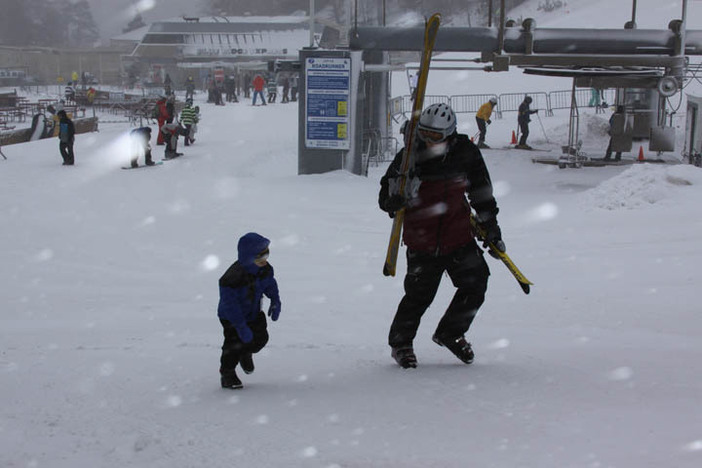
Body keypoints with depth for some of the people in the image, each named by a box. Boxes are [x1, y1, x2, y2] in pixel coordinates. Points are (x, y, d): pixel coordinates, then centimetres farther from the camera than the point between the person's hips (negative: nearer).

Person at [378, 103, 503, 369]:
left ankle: (450, 333, 27)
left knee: (475, 285, 2)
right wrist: (394, 201, -28)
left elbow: (481, 191, 12)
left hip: (459, 236, 3)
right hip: (421, 241, -3)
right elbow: (385, 197, -4)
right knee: (419, 294, -3)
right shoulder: (409, 159, -9)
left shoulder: (465, 153, -2)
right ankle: (400, 343, 21)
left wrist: (490, 225, 14)